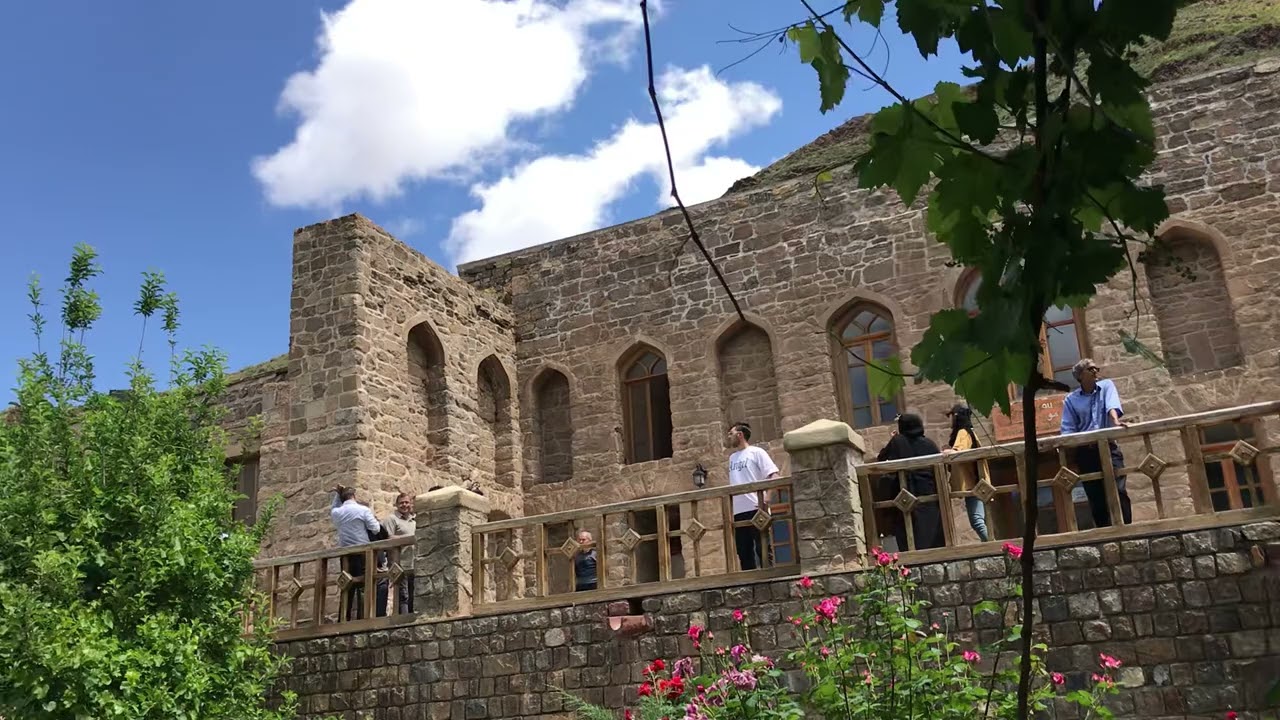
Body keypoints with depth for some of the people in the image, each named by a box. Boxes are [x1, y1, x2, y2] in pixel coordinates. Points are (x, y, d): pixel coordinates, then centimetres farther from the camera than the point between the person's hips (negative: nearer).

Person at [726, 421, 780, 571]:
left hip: (756, 509, -7)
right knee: (744, 553, 8)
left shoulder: (756, 452, 0)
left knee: (762, 550, -5)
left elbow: (774, 477, -9)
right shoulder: (732, 458, 19)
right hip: (738, 512, 7)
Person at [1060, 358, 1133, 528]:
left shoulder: (1106, 386, 7)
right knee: (1096, 497, 3)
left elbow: (1112, 405, -14)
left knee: (1118, 490, -14)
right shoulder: (1071, 400, 7)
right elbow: (1068, 430, 2)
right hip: (1085, 452, 1)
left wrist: (1115, 421, -35)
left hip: (1108, 447, -1)